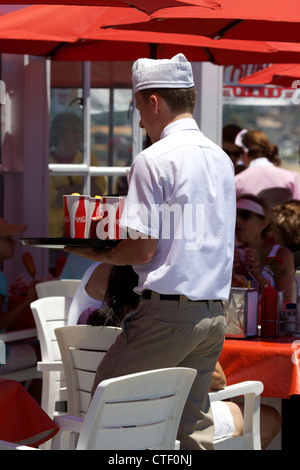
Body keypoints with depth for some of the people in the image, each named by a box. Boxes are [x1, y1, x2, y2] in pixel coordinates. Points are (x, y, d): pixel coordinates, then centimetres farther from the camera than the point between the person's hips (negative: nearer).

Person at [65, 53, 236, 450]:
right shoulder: (222, 158, 13)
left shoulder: (154, 160, -10)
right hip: (215, 312, 7)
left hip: (168, 310, -7)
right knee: (194, 420, 11)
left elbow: (142, 250, -14)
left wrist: (92, 252, 4)